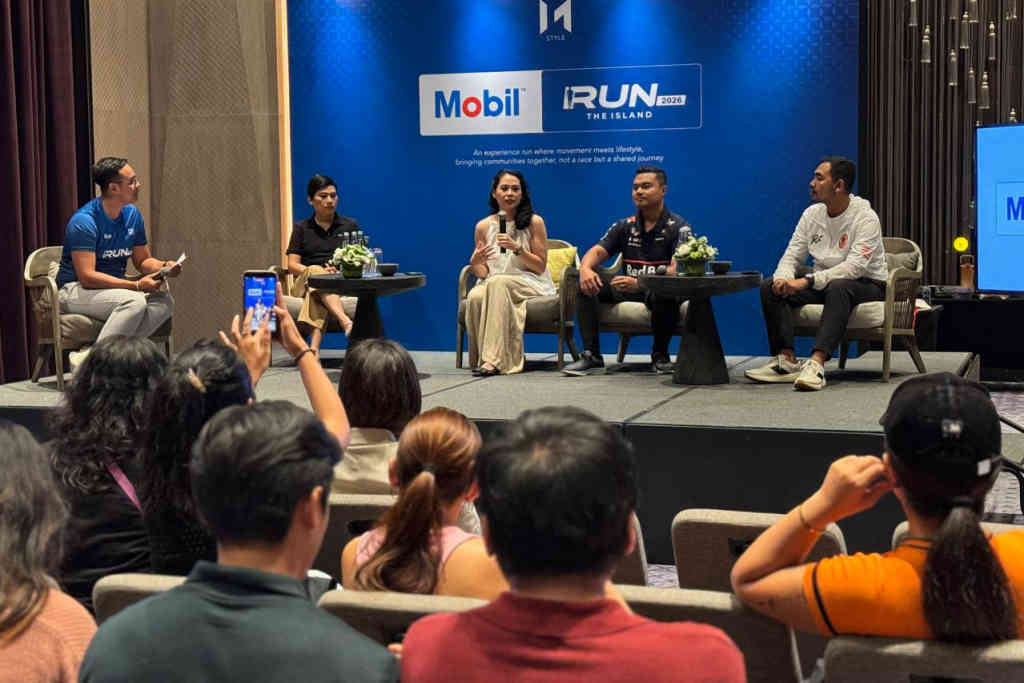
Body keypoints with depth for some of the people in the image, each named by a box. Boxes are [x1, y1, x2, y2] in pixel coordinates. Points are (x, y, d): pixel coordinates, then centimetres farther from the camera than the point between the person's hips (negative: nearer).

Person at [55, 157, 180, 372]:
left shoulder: (132, 215, 6)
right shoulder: (84, 221, -18)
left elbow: (143, 260, 18)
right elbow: (87, 277, -23)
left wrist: (164, 267, -6)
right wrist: (136, 285, -27)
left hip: (114, 287, 8)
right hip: (75, 289, -8)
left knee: (164, 301, -19)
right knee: (135, 302, -34)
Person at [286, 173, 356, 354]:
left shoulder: (350, 226, 18)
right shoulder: (302, 228, 17)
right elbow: (292, 265, 6)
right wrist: (319, 271, -13)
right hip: (305, 283, 0)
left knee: (316, 293, -37)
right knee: (315, 272, -38)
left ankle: (314, 347, -56)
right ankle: (347, 323, -59)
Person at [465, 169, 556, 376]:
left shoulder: (534, 222, 1)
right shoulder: (483, 226, 7)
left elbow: (540, 267, 0)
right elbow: (482, 273, 10)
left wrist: (517, 248, -15)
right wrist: (475, 263, -14)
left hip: (530, 285, -2)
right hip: (493, 285, 2)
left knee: (498, 283, -36)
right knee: (475, 296, -34)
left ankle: (493, 358, -40)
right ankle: (482, 357, -23)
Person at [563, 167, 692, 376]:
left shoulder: (678, 227, -4)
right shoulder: (625, 226, 13)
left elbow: (676, 269, -19)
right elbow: (597, 251, 3)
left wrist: (640, 283, -36)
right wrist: (585, 269, -25)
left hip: (658, 291, -5)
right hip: (628, 290, 5)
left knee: (665, 292, -40)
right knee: (585, 282, -17)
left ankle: (660, 355, -14)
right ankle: (591, 354, -17)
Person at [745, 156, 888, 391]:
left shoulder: (865, 217, -17)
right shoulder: (812, 214, 3)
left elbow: (855, 267, -28)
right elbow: (792, 256, 3)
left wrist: (807, 281, -37)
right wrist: (784, 278, -22)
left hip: (866, 285, -6)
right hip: (824, 283, 6)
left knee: (838, 287, -41)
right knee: (770, 287, -15)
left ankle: (816, 363, -51)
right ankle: (786, 360, -25)